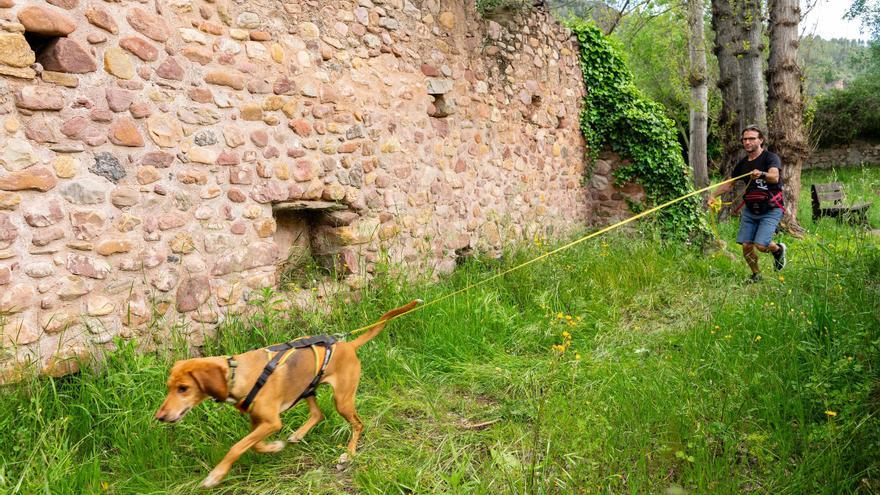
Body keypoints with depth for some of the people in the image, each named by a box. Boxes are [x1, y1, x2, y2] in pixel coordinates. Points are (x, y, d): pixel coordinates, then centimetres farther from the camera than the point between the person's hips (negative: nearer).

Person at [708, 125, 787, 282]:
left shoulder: (771, 157, -10)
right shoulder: (743, 163, 8)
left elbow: (774, 177, -30)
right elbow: (729, 183, 16)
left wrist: (761, 175, -51)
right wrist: (713, 195, 1)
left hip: (771, 210, -5)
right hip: (750, 210, 5)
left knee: (760, 245, -17)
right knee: (746, 246, -2)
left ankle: (778, 249, 18)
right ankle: (756, 274, 23)